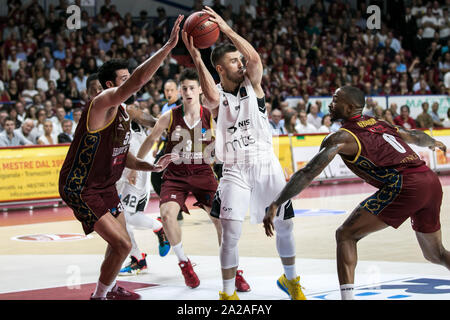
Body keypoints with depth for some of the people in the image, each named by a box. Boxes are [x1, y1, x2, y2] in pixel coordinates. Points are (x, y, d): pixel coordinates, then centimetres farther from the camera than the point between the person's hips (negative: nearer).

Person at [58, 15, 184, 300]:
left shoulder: (122, 113, 8)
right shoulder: (102, 103, -23)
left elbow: (122, 155, 16)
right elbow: (139, 81, -39)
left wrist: (151, 167, -1)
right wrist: (169, 46, -42)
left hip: (105, 185, 10)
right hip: (81, 188, -10)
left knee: (121, 240, 22)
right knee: (122, 244, -13)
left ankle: (110, 288, 45)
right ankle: (99, 296, 8)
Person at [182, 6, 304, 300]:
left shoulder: (252, 83, 0)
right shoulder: (215, 94, -2)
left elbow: (255, 58, -22)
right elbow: (212, 98, -29)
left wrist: (226, 29, -29)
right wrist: (196, 57, -33)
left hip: (266, 163, 2)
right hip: (234, 168, -2)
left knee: (285, 225, 10)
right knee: (231, 233, -12)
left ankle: (290, 279, 33)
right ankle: (228, 292, 3)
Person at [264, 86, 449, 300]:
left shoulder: (342, 137, 3)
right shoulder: (379, 124, 24)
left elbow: (308, 173, -7)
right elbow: (416, 137, 42)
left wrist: (275, 205, -9)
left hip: (404, 185, -8)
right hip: (432, 182, 8)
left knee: (345, 235, -1)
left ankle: (347, 296, -14)